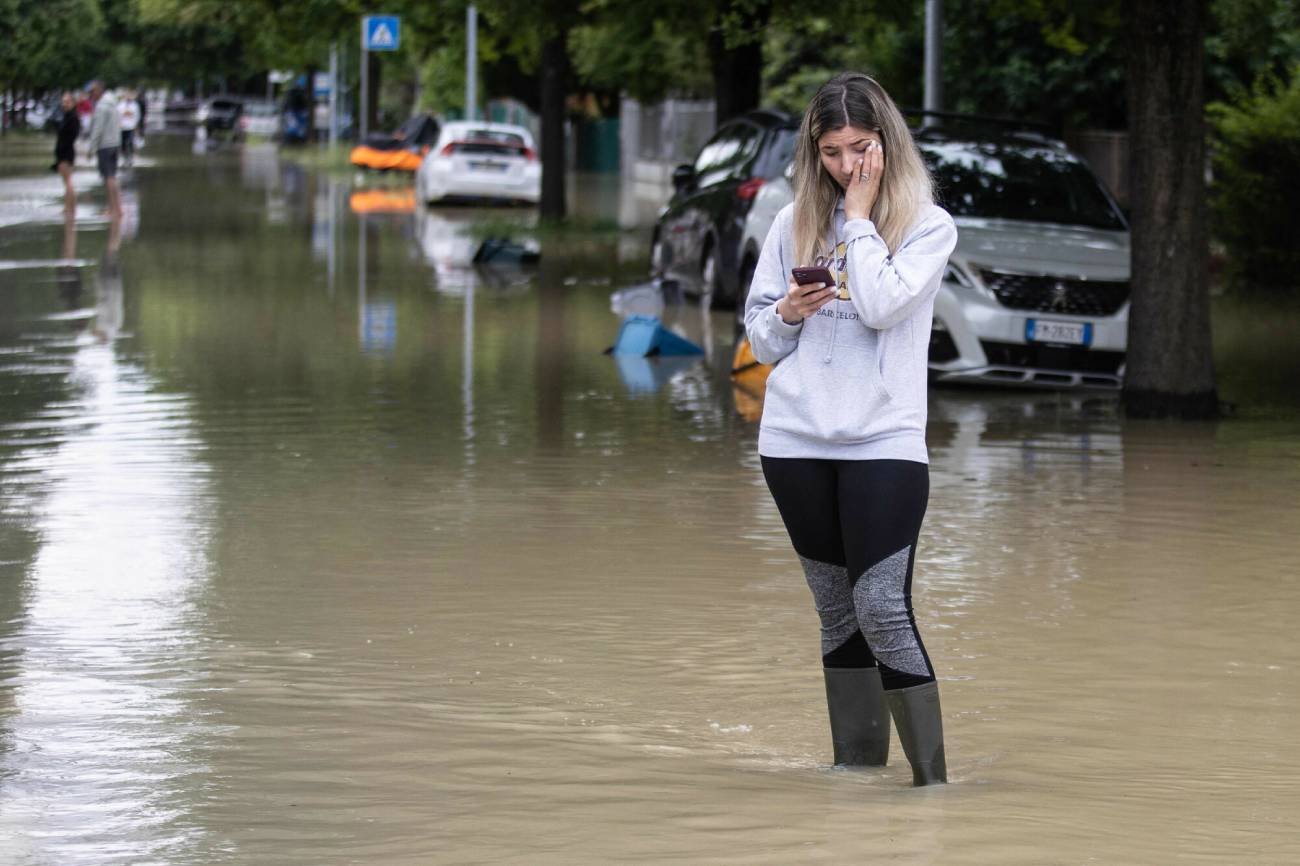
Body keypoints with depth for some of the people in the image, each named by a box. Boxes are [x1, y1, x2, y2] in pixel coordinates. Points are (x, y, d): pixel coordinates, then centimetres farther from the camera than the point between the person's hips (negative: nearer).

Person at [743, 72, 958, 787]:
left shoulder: (928, 224, 1)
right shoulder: (794, 222, 11)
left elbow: (881, 306, -15)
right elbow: (757, 334, 15)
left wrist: (860, 214, -7)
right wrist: (786, 314, -6)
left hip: (884, 441, -4)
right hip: (795, 440, 4)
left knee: (882, 609, -13)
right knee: (836, 612, 9)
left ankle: (931, 779, -9)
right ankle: (856, 773, 14)